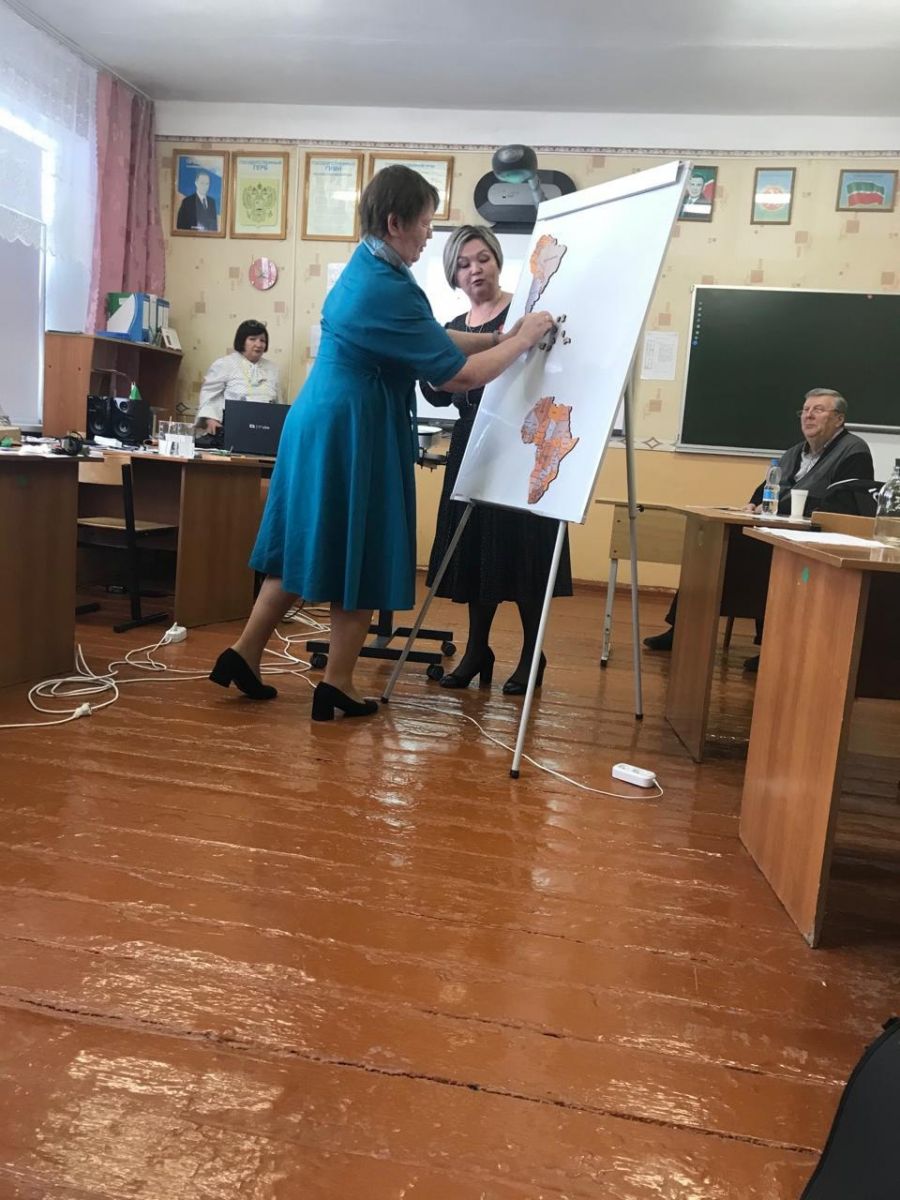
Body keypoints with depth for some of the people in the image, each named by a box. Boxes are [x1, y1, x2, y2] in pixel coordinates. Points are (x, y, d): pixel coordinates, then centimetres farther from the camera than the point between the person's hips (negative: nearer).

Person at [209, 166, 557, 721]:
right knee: (360, 559, 2)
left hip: (324, 422, 10)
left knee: (309, 548, 16)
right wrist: (523, 340, -7)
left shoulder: (367, 266, 10)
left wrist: (498, 336, 10)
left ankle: (244, 654, 23)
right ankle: (337, 686, 13)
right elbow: (460, 375, -19)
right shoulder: (387, 289, -21)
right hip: (355, 432, -10)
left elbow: (430, 340, 16)